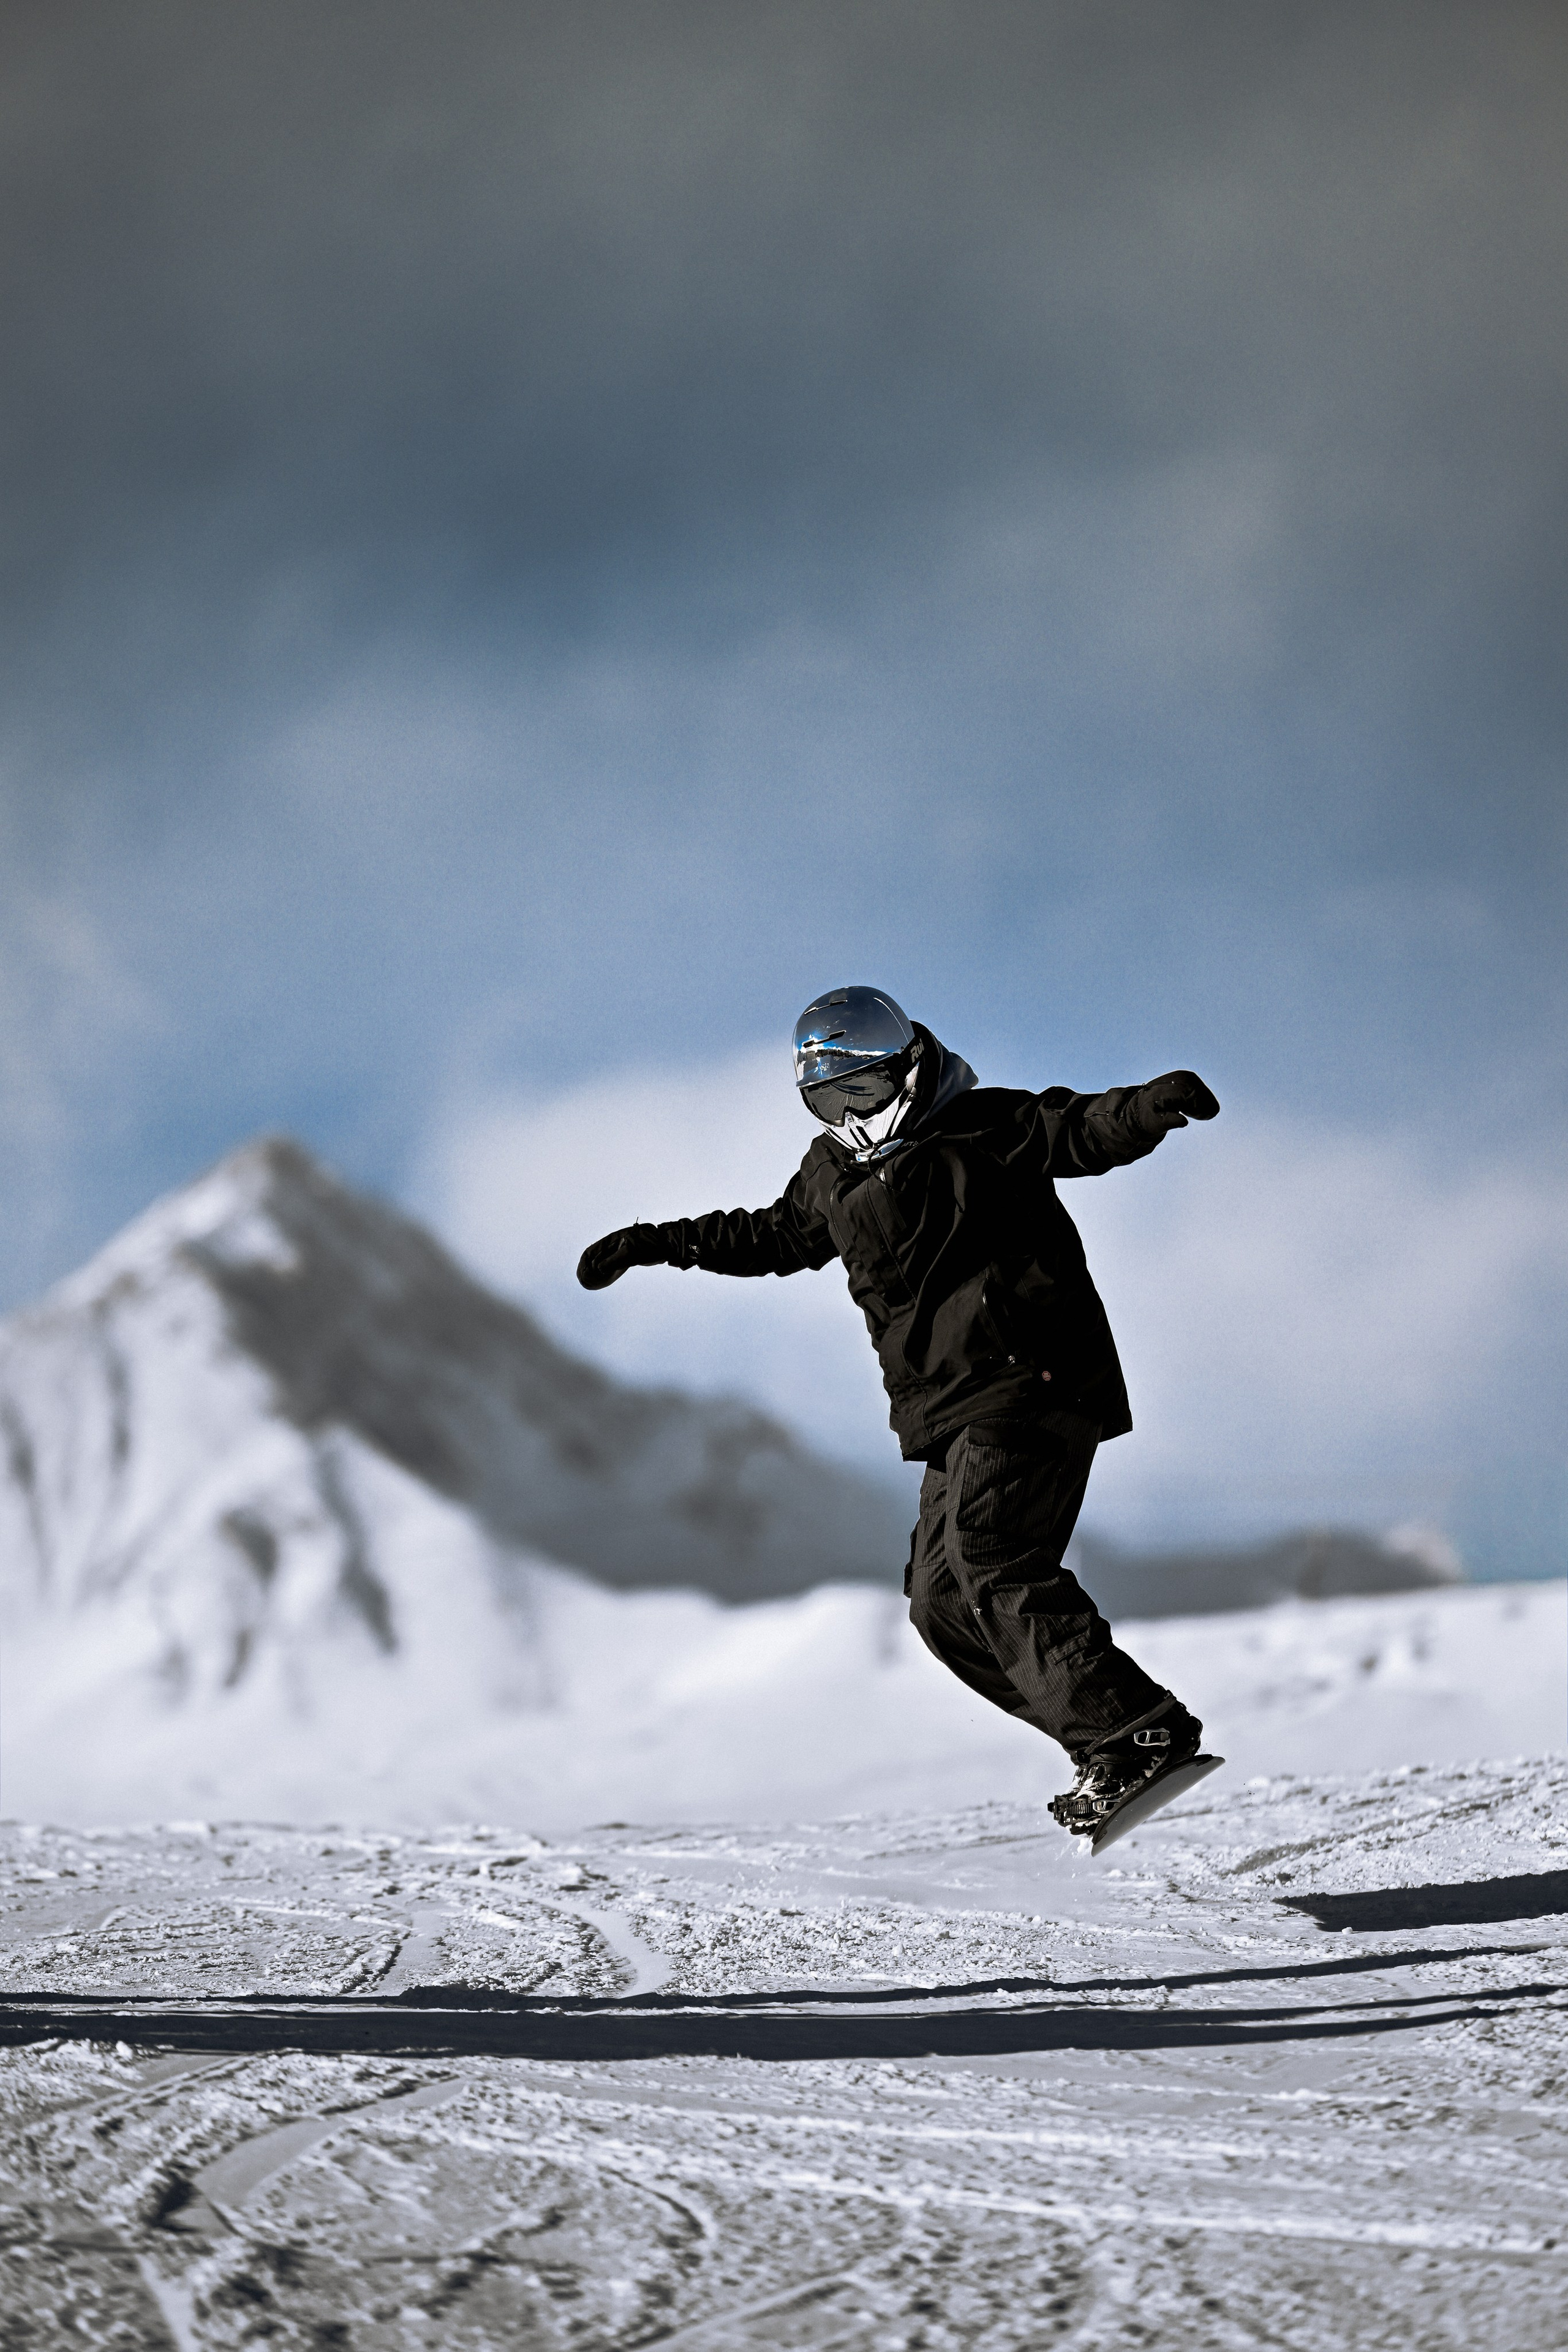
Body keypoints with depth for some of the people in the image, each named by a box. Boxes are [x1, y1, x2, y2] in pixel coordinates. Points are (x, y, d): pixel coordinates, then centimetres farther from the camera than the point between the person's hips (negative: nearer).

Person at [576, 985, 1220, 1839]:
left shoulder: (984, 1130, -4)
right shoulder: (832, 1175, 17)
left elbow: (1084, 1133, -16)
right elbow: (772, 1236, 34)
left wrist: (1153, 1105, -36)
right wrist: (656, 1244, 35)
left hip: (1031, 1382, -9)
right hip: (956, 1415, 9)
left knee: (990, 1561, -24)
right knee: (941, 1602, 1)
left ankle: (1140, 1730, -26)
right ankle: (1105, 1743, 0)